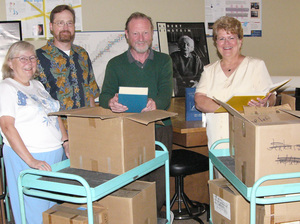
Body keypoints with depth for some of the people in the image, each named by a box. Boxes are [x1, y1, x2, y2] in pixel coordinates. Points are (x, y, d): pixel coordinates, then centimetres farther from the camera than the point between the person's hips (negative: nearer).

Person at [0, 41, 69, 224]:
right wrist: (31, 161, -23)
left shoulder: (38, 85, 16)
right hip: (27, 158, -7)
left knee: (55, 207, 11)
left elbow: (56, 116, 20)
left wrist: (66, 143, 6)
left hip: (55, 154, 7)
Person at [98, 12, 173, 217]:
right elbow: (105, 96, -3)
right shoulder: (115, 64, 11)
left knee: (159, 181, -6)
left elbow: (166, 94, -4)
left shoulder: (163, 60, 11)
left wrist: (155, 104, -29)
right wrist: (111, 103, -28)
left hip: (159, 130, 1)